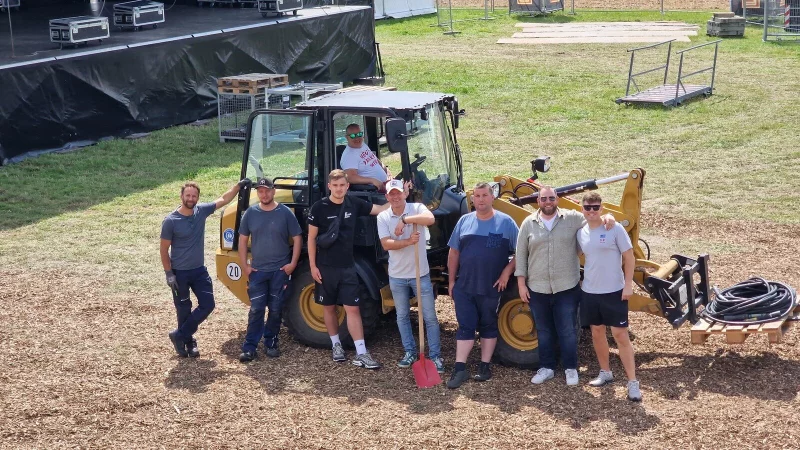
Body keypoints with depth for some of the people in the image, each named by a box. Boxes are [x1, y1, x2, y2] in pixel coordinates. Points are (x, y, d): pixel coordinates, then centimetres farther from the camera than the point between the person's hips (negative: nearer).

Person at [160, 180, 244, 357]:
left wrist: (239, 185, 0)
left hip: (199, 270, 5)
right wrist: (169, 273, -14)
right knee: (184, 310, 7)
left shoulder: (202, 211, -3)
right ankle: (188, 342, 26)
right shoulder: (170, 221, -16)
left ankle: (180, 336, 13)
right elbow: (164, 250, -10)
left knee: (207, 304, 0)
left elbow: (224, 199, 8)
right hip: (179, 273, -5)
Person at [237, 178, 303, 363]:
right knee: (256, 310, -3)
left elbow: (297, 238, 1)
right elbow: (243, 240, 9)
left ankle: (271, 344, 19)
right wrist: (244, 265, 1)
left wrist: (293, 263, -6)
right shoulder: (250, 213, 3)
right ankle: (249, 347, 1)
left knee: (276, 310, 6)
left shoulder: (285, 213, -3)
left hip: (280, 271, -1)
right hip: (257, 271, 1)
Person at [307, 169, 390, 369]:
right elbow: (312, 238, -4)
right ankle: (336, 345, 28)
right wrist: (312, 266, -7)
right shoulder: (319, 208, -9)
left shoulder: (354, 204, -1)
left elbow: (381, 209, 6)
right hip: (325, 267, -2)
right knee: (329, 307, 11)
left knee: (353, 308, -2)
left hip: (347, 266, 2)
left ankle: (361, 353, -3)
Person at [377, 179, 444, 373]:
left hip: (420, 274, -3)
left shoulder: (417, 208, -9)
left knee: (430, 317, 2)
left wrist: (405, 219, -32)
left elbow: (430, 219, -32)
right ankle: (410, 352, 28)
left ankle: (435, 356, 11)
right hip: (397, 276, 3)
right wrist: (408, 242, -28)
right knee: (402, 316, 14)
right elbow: (386, 244, -14)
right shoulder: (383, 217, -3)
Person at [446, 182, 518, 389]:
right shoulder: (464, 221, 5)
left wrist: (507, 272, -11)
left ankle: (485, 366, 19)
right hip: (464, 287, 2)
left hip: (491, 288, -2)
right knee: (465, 326, 3)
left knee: (488, 326, 10)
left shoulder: (505, 222, -4)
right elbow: (454, 252, 9)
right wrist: (451, 281, 7)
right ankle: (460, 368, 5)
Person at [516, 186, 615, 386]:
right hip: (538, 289, 2)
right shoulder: (528, 223, 2)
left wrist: (607, 217, -21)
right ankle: (546, 367, 27)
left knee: (567, 331, 5)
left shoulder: (572, 218, -1)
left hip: (566, 288, -2)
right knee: (544, 331, 14)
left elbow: (595, 222, 4)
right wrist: (521, 283, 1)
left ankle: (571, 368, 19)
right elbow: (521, 255, 5)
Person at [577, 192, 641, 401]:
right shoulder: (581, 233, 3)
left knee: (621, 335, -4)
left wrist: (628, 284, -12)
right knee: (597, 332, 15)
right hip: (590, 291, 5)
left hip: (614, 291, -5)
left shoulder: (614, 229, -10)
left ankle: (632, 382, 1)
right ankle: (605, 372, 32)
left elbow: (629, 257, -8)